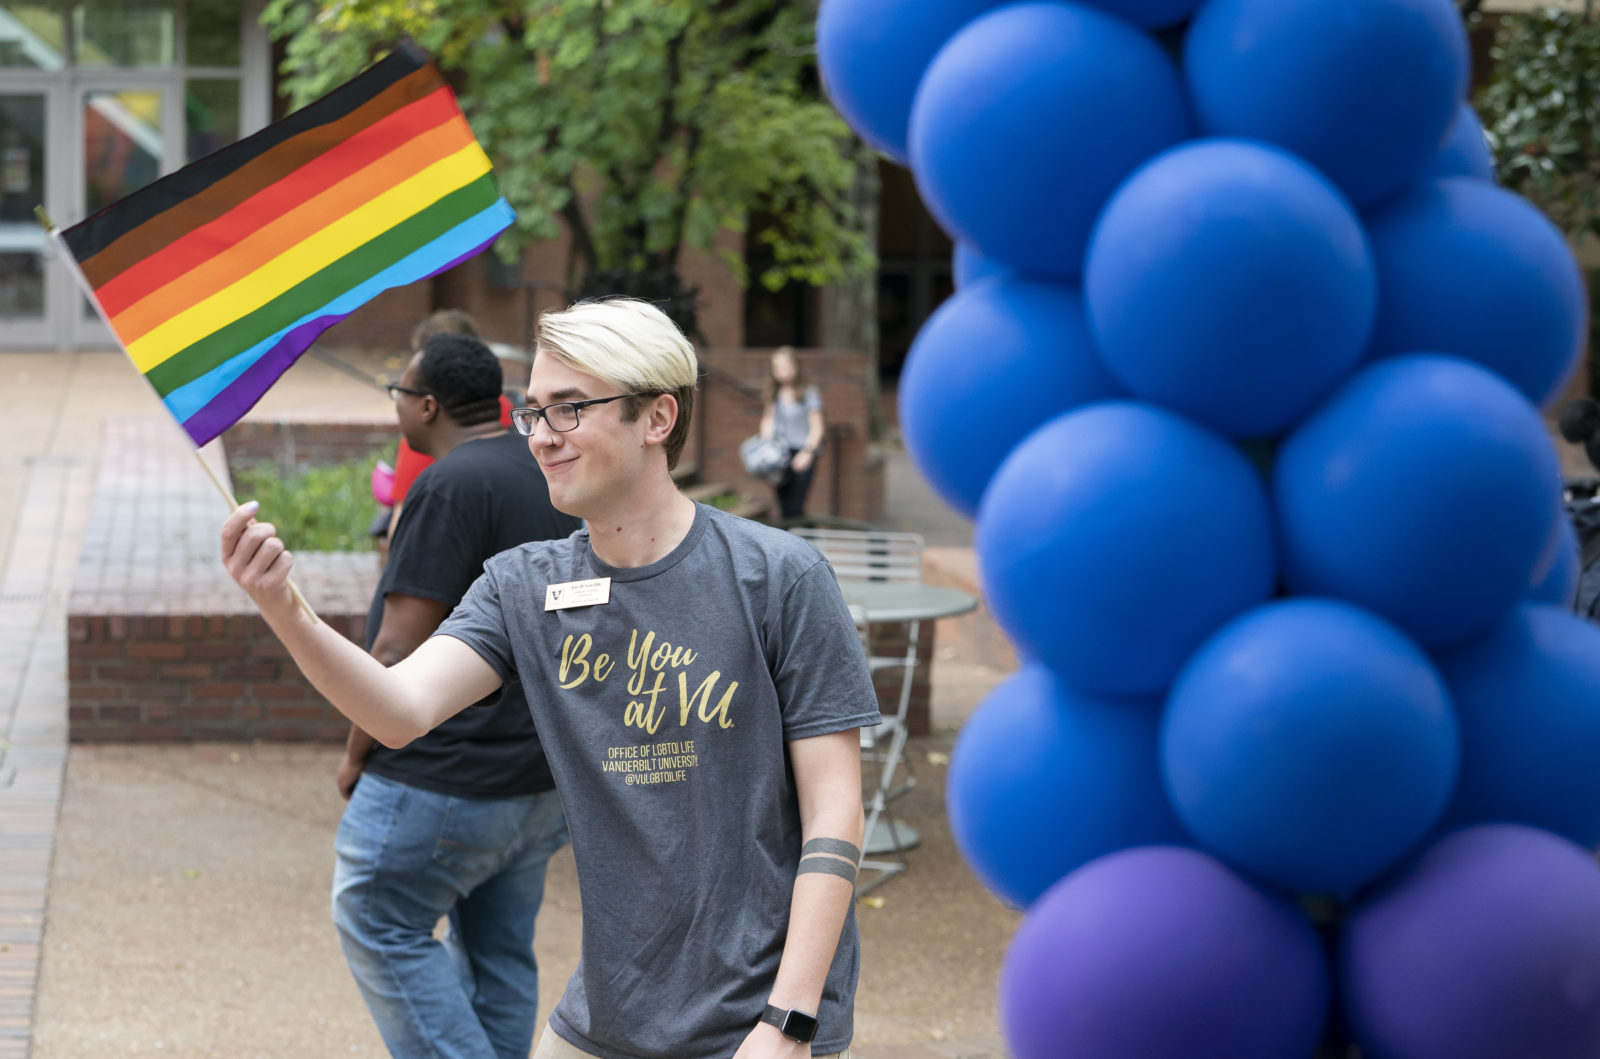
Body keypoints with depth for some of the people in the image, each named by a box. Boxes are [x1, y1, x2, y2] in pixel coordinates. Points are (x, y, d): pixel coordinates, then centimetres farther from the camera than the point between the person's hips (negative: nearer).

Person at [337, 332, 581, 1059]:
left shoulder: (450, 487, -19)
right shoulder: (555, 475, 11)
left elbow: (400, 650, -20)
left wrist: (357, 755, -8)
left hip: (444, 780, -9)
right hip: (544, 774, 9)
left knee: (381, 926, 4)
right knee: (500, 952, 15)